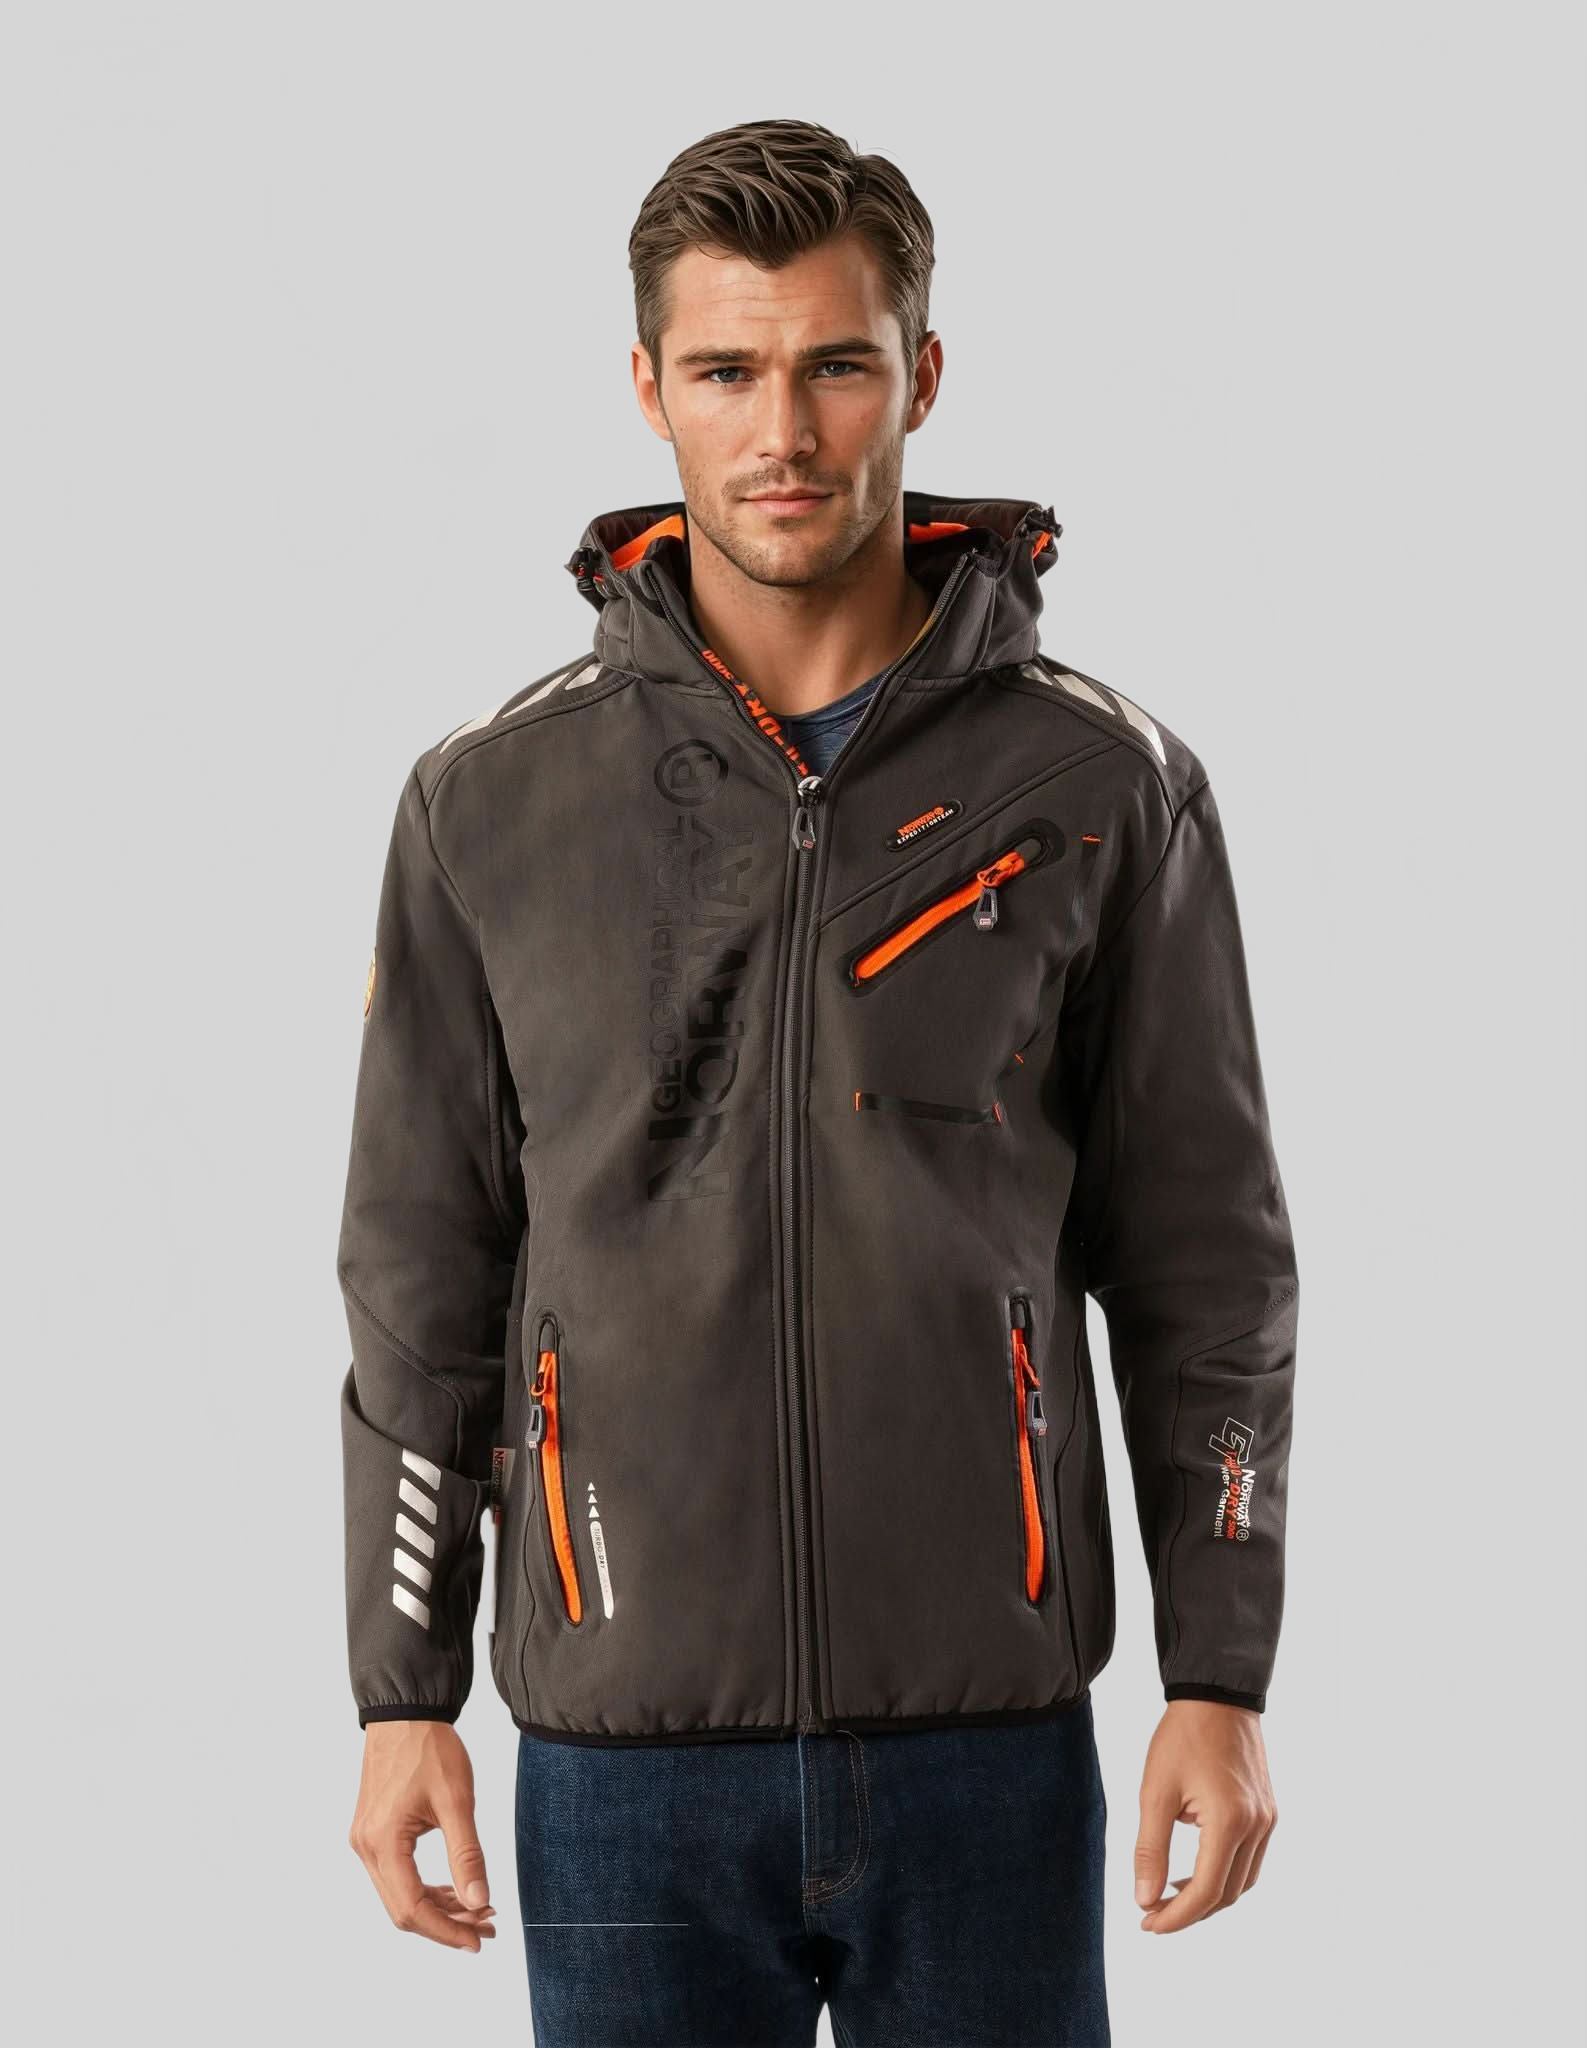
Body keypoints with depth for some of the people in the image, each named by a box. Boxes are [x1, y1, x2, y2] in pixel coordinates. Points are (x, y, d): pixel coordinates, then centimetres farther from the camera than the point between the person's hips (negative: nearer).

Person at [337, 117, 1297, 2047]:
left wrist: (1218, 1678, 0)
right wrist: (402, 1694, 4)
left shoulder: (1102, 784, 1)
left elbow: (1204, 1256, 4)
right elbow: (421, 1273, 7)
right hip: (627, 1758, 1)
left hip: (989, 1743, 0)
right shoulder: (492, 801, 2)